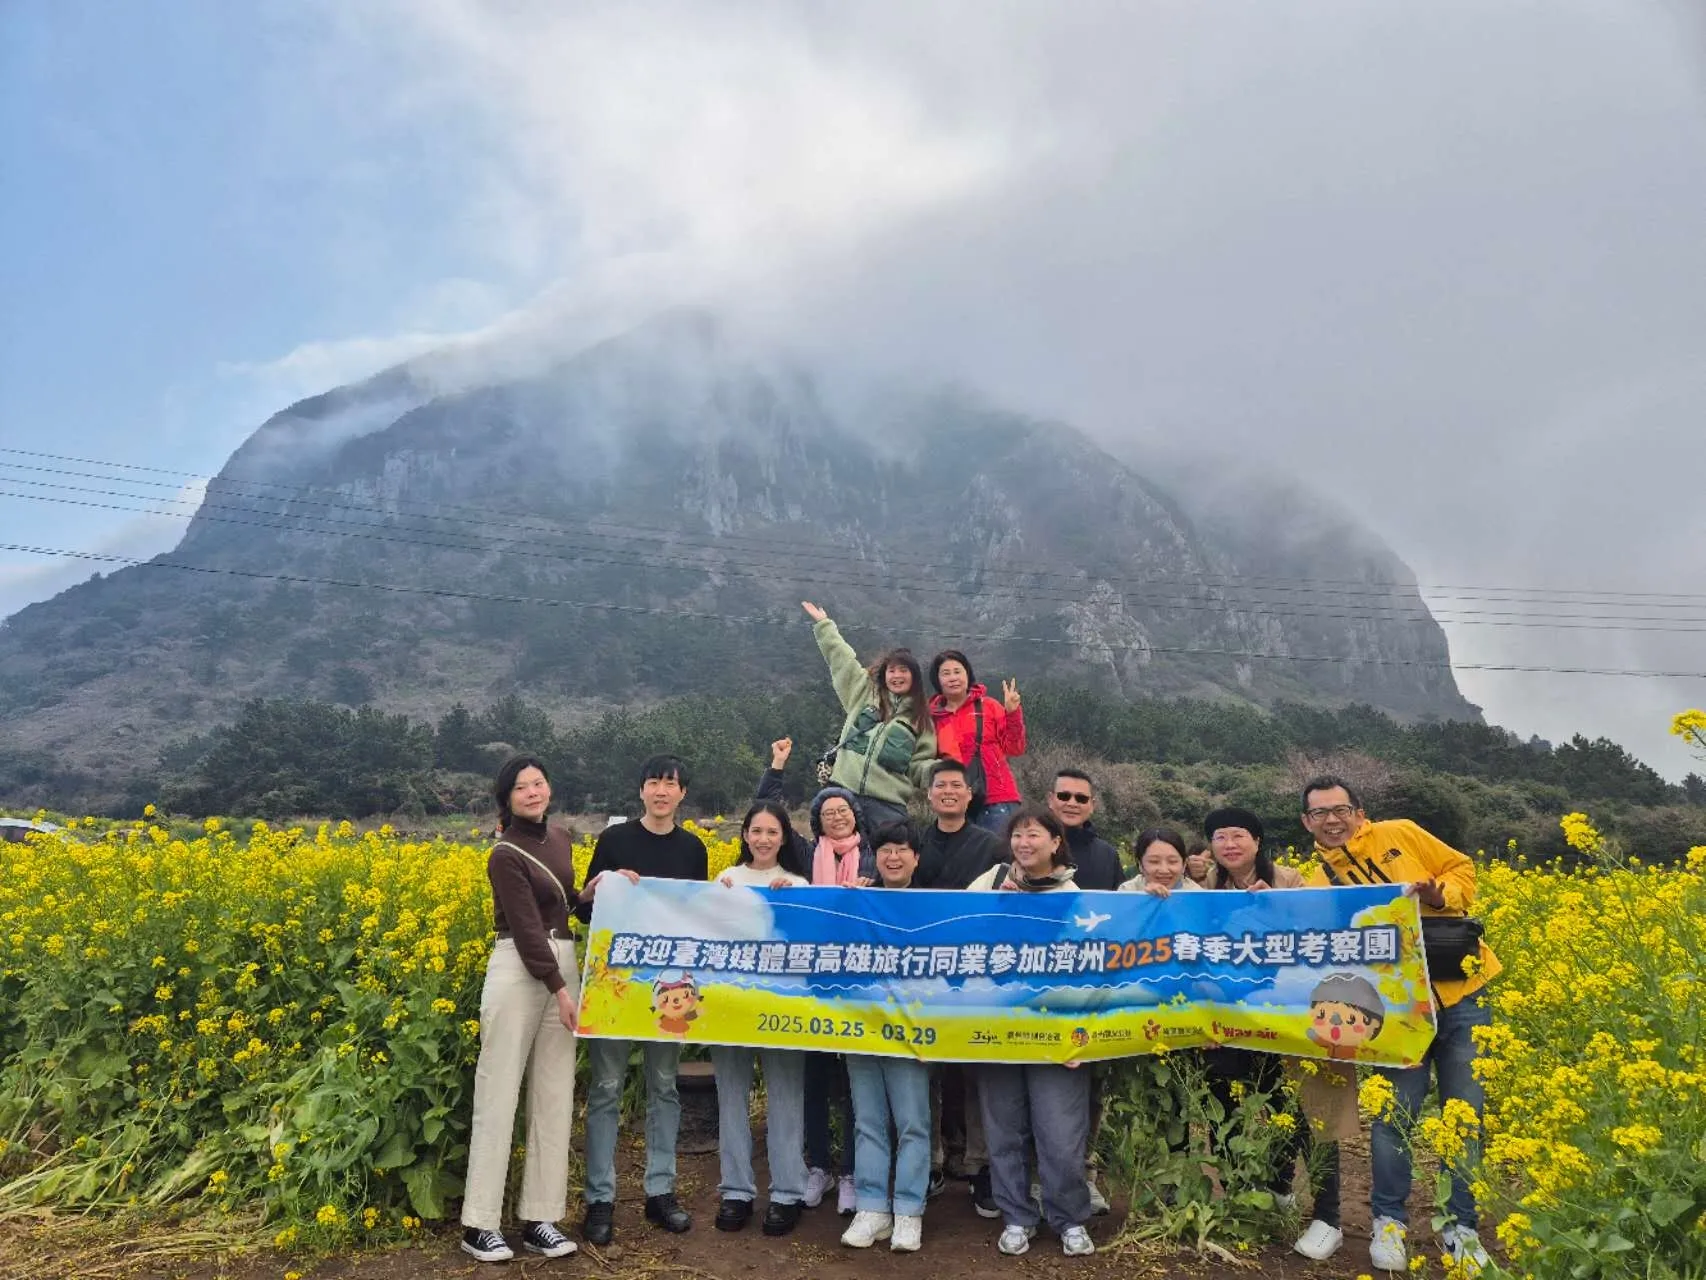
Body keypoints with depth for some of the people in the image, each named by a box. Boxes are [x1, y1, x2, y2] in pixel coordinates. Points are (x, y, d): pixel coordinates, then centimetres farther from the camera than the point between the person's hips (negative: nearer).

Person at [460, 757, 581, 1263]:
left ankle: (541, 1218, 17)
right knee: (499, 1094, 0)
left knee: (555, 1094, 8)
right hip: (519, 970, -7)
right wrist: (559, 988, -18)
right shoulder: (506, 856, -10)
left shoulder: (561, 839, 11)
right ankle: (479, 1223, 11)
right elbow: (526, 927, -15)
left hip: (565, 964, 7)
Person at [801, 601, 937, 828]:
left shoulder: (920, 719, 12)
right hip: (845, 792, 1)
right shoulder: (864, 693, 13)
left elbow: (920, 765, 10)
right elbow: (842, 659, 16)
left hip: (888, 804, -1)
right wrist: (823, 623, 20)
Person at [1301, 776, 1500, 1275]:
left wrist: (1442, 896, -10)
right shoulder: (1319, 885, -1)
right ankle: (1389, 1219, 21)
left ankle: (1461, 1226, 22)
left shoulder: (1400, 834, 0)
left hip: (1463, 991, 1)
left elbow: (1461, 869, 7)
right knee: (1394, 1114, 0)